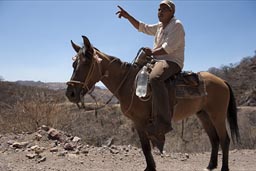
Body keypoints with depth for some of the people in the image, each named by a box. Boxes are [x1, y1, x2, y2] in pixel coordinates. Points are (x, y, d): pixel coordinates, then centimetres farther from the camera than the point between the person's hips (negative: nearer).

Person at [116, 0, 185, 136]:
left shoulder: (176, 25, -5)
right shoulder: (159, 26, 21)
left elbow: (168, 48, -17)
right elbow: (142, 27, 24)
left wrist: (153, 52, -10)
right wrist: (127, 16, 16)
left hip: (172, 62, -10)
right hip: (159, 61, 10)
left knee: (154, 78, -39)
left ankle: (163, 122, -40)